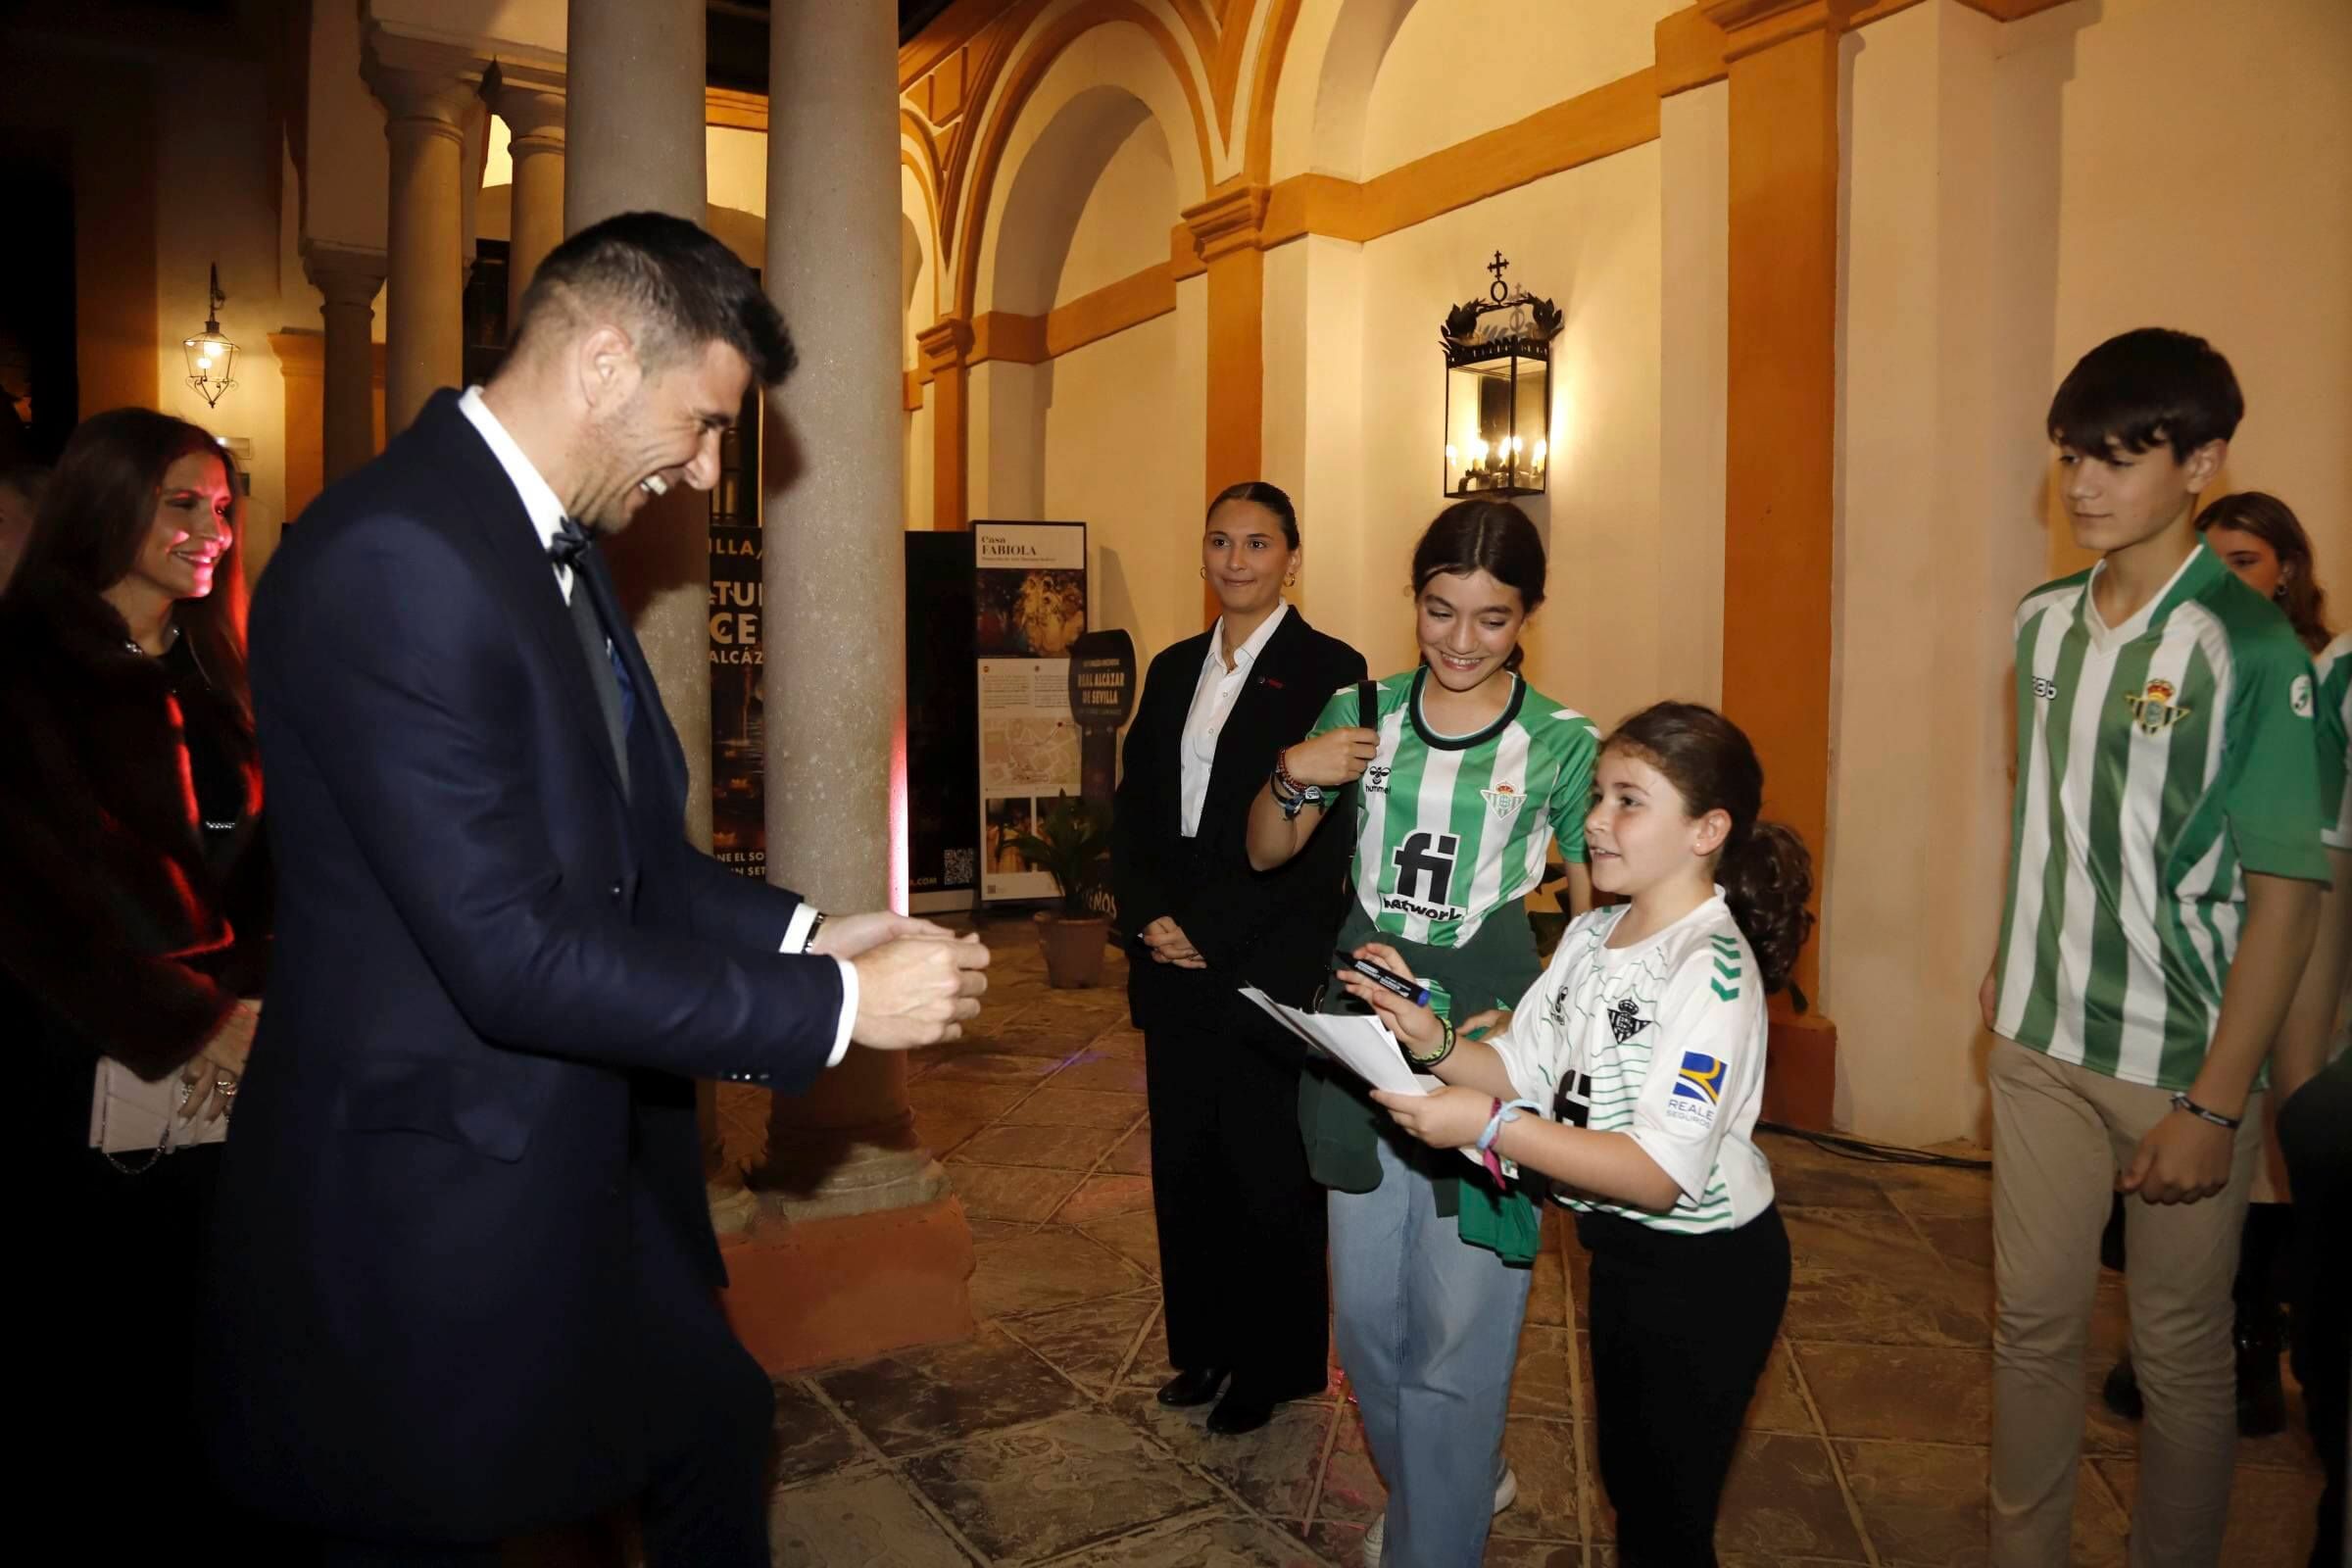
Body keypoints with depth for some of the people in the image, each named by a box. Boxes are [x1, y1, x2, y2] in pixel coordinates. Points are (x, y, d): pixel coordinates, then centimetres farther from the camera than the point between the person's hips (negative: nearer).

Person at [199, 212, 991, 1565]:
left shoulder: (560, 543, 6)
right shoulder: (394, 560, -24)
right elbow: (514, 954, -28)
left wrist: (805, 933, -3)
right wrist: (836, 1007, -21)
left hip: (592, 1169, 9)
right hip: (437, 1210, -9)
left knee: (715, 1429, 25)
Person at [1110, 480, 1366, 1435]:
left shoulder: (1327, 671, -7)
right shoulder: (1174, 669, 12)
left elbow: (1322, 840, -14)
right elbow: (1135, 808, 10)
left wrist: (1210, 932, -14)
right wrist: (1149, 916, -5)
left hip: (1269, 966, -5)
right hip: (1175, 964, 6)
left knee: (1268, 1171, 7)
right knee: (1184, 1161, 14)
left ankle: (1272, 1366, 26)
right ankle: (1203, 1346, 32)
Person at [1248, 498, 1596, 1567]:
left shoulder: (1563, 743, -4)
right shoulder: (1360, 712, 4)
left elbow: (1595, 919, -2)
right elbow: (1266, 853, 11)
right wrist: (1294, 777, -9)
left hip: (1486, 1038, -3)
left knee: (1458, 1329, 0)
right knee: (1368, 1311, 15)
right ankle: (1465, 1479, 43)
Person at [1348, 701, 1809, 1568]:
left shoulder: (1712, 968, -26)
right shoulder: (1590, 935, 0)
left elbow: (1659, 1172, -30)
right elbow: (1522, 1070, 1)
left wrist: (1490, 1127, -34)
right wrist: (1433, 1040, -17)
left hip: (1705, 1269, -7)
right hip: (1617, 1248, 8)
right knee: (1623, 1476, 27)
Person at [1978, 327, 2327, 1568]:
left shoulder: (2249, 649, -14)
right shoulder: (2044, 622, 3)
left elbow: (2285, 891, -14)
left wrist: (2215, 1105, -15)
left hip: (2180, 1060, -5)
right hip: (2038, 1044, 5)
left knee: (2179, 1350, 11)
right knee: (2030, 1322, 15)